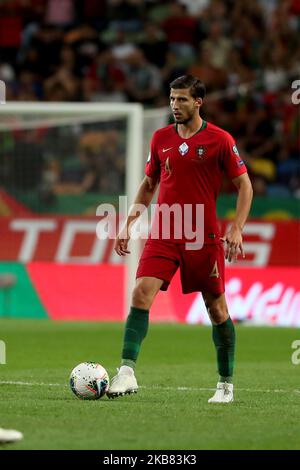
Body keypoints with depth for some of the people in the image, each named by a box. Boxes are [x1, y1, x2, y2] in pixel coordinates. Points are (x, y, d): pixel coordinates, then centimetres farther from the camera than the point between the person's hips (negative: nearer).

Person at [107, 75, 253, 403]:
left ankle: (226, 384, 18)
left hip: (204, 238, -3)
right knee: (141, 295, -15)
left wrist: (236, 229, -11)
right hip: (163, 236, 3)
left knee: (217, 309, 5)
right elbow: (148, 184, 19)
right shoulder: (161, 138, 8)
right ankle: (127, 373, -20)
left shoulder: (219, 140, -4)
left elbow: (244, 185, 0)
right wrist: (129, 224, 12)